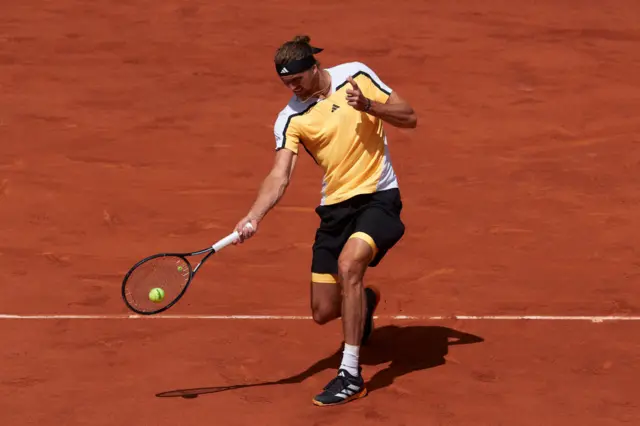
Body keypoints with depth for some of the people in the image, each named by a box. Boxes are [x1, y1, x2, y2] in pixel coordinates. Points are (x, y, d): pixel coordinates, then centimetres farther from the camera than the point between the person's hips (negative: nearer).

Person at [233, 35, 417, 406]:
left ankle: (351, 375, -25)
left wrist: (368, 105, -21)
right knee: (324, 312, 4)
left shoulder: (356, 76, -5)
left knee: (348, 264, -31)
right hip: (335, 207, 4)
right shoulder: (291, 119, -5)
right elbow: (280, 176, -15)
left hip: (379, 197, -4)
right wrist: (253, 217, -32)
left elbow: (409, 118, -3)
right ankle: (365, 301, 45)